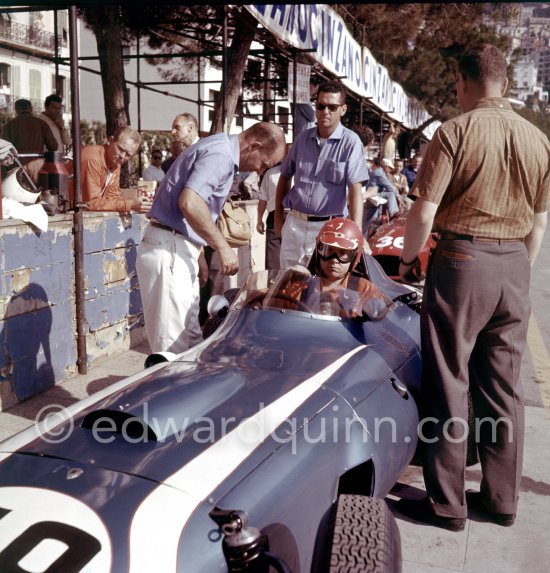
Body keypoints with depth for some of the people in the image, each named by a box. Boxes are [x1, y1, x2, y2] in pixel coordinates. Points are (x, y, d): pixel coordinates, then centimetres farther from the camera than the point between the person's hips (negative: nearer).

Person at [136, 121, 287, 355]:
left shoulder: (220, 149, 16)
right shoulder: (220, 154, -15)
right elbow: (189, 203, -29)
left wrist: (198, 252, 23)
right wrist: (223, 247, -20)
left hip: (178, 250, 10)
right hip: (168, 252, -10)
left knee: (191, 338, 14)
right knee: (175, 346, -7)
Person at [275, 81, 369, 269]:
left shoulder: (350, 142, -8)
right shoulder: (303, 137, 6)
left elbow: (355, 189, -16)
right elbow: (285, 177, 16)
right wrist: (278, 217, 14)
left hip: (328, 227, -4)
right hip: (295, 223, 4)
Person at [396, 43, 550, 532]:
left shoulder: (455, 132, -10)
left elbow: (424, 212, -13)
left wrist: (408, 259, 3)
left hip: (461, 259, -5)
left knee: (449, 385, 4)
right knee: (504, 386, 13)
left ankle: (447, 503, 13)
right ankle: (501, 498, 24)